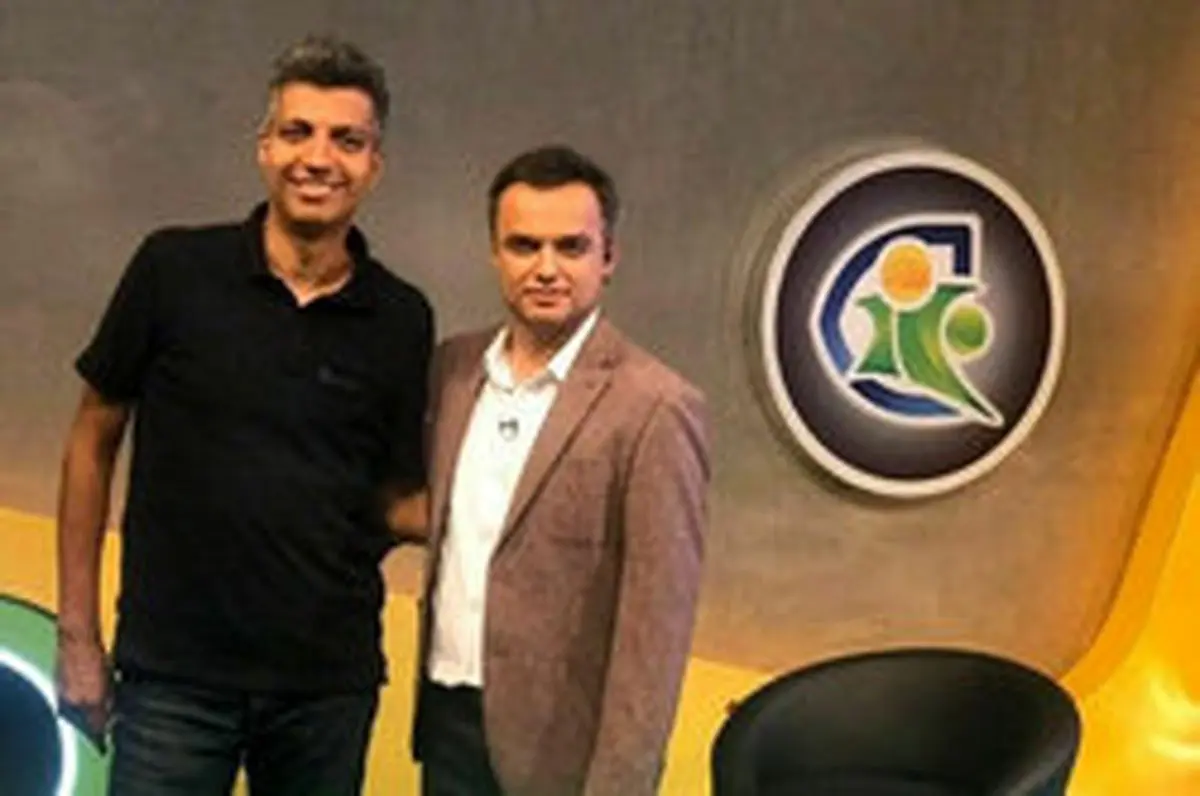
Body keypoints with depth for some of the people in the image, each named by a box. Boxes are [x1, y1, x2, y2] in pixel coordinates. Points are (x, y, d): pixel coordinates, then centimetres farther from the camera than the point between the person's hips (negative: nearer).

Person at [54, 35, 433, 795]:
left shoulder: (401, 320, 0)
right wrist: (77, 634, 1)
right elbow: (95, 441, 3)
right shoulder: (175, 269, -4)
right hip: (174, 675, -2)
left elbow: (398, 501, 6)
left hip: (331, 679, 2)